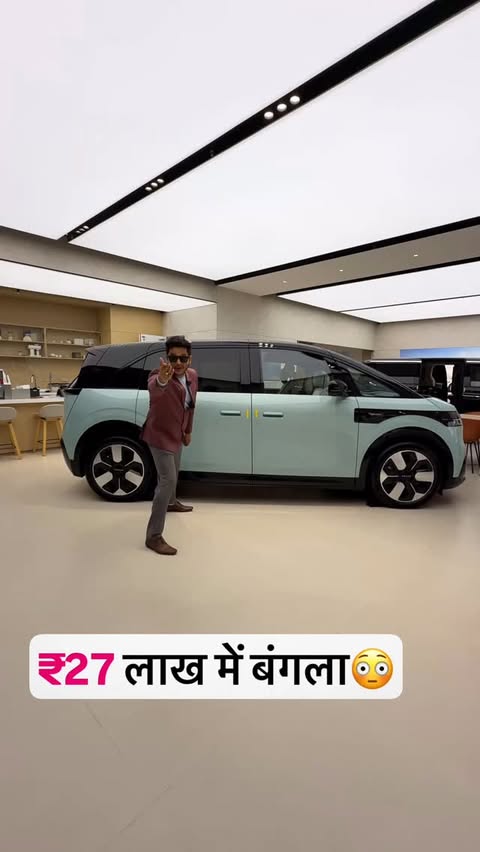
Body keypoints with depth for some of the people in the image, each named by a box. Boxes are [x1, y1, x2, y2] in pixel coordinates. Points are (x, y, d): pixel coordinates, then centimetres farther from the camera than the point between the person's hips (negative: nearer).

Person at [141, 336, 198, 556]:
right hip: (160, 434, -8)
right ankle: (154, 536, -11)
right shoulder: (158, 375, -27)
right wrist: (162, 380, -75)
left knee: (174, 473, 27)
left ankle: (171, 502, 55)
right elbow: (153, 389, -53)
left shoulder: (192, 375, -5)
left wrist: (188, 431, 16)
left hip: (176, 433, 8)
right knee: (167, 479, -16)